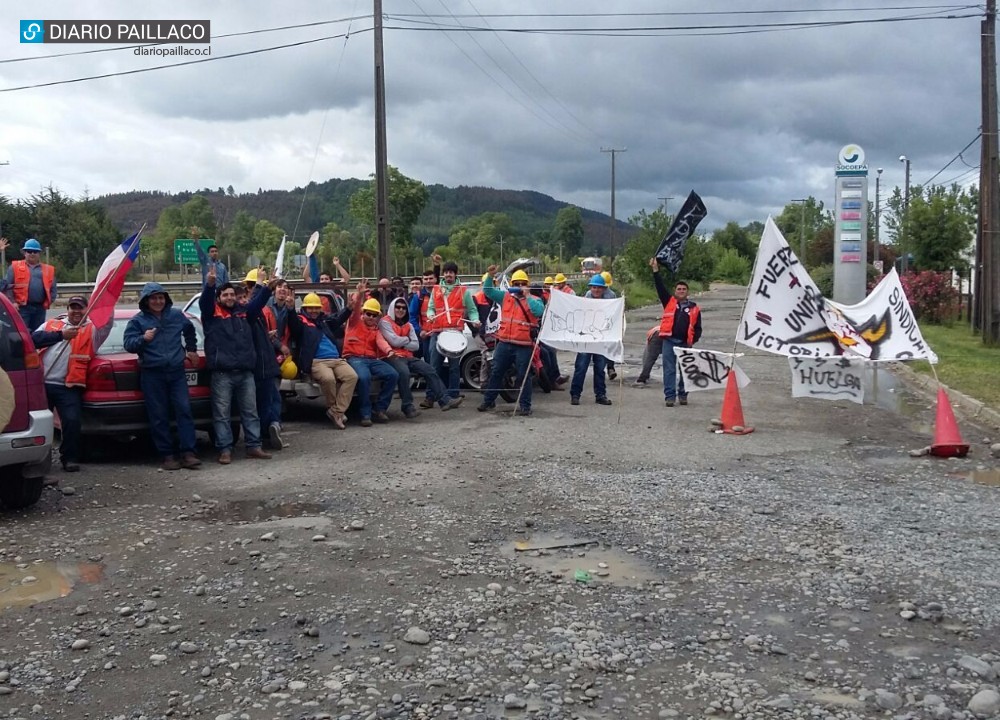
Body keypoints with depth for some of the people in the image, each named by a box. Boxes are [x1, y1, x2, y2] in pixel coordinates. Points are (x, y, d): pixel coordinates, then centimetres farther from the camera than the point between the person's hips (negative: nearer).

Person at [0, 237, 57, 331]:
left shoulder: (48, 269, 13)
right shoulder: (15, 267, 7)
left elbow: (53, 288, 14)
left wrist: (49, 302, 1)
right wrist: (12, 302, -7)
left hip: (40, 308, 3)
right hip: (22, 307, -3)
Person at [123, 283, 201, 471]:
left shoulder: (177, 315, 12)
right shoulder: (138, 320, 2)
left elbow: (190, 331, 32)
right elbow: (127, 343, -6)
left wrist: (191, 349, 29)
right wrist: (143, 339, -23)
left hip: (177, 372, 3)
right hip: (152, 375, -2)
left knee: (184, 411, -4)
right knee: (159, 417, -1)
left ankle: (188, 453, -4)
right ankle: (167, 456, 5)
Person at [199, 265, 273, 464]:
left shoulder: (244, 312, 15)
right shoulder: (212, 313, 3)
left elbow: (258, 302, 5)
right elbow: (204, 301, -15)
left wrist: (268, 288, -14)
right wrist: (210, 284, -34)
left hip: (245, 372, 4)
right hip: (222, 373, -4)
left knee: (250, 412, 8)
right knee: (222, 414, 0)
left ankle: (254, 446, 15)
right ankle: (225, 450, 4)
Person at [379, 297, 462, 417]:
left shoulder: (408, 325, 18)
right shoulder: (385, 322, -2)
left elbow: (416, 345, 8)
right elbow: (394, 341, -15)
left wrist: (401, 343, -6)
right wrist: (408, 339, 2)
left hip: (408, 357, 7)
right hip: (392, 357, -7)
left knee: (429, 370, -11)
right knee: (404, 372, -36)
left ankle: (444, 400, -15)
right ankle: (408, 407, -30)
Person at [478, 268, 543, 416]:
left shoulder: (534, 300, -1)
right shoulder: (505, 296, 10)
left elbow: (539, 311, -21)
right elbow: (488, 290, 8)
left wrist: (527, 296, -18)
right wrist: (489, 276, -9)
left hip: (524, 346, -4)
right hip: (504, 344, 4)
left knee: (523, 376, 2)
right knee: (496, 373, 13)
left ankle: (525, 406, 10)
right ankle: (488, 401, 25)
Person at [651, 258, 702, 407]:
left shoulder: (694, 308, 9)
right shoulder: (669, 301, 9)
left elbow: (698, 327, 10)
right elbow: (660, 287, 0)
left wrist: (693, 339, -6)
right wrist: (656, 270, -8)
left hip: (685, 343, 1)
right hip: (669, 340, -1)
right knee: (669, 369, -1)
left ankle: (683, 394, 19)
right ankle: (670, 396, 2)